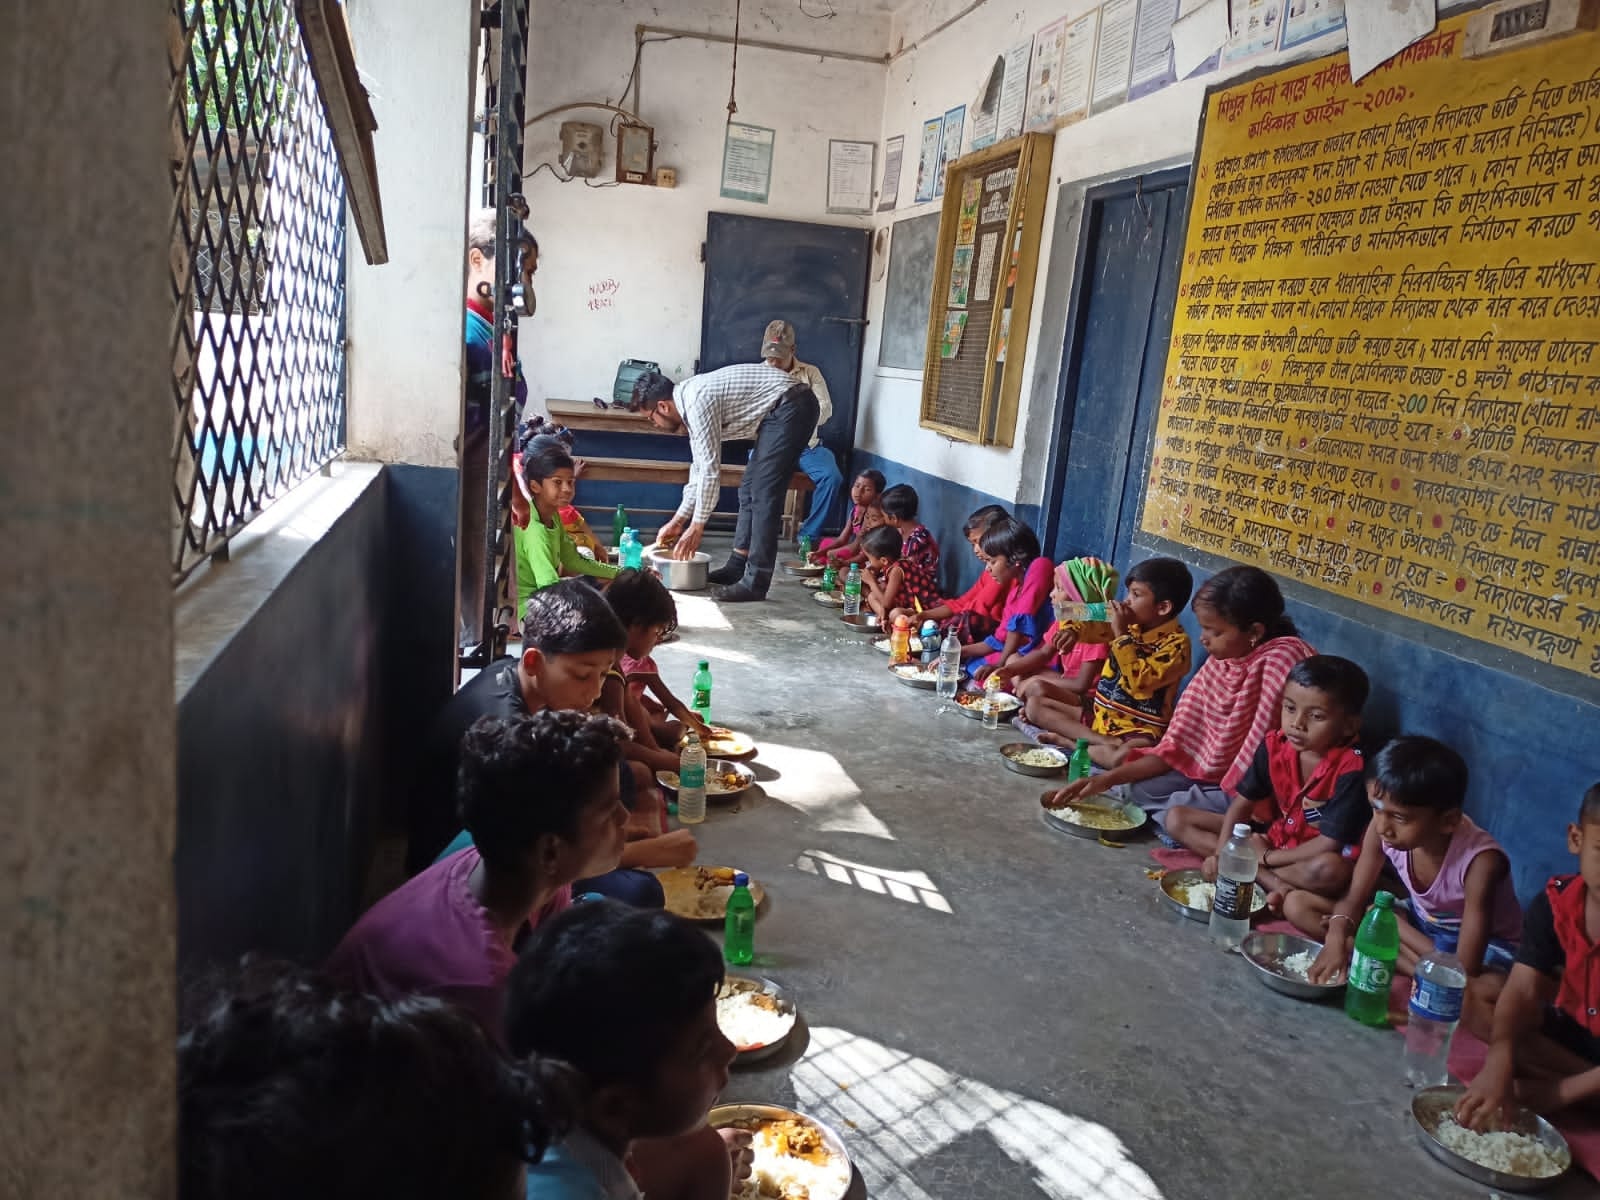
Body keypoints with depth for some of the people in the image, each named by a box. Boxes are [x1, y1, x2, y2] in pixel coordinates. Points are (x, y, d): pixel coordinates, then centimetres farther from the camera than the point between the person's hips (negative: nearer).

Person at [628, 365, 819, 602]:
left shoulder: (697, 401, -17)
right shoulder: (691, 399, 12)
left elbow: (710, 470, -18)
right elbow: (700, 468, 19)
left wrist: (696, 527, -9)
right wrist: (678, 521, 20)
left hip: (791, 408, -10)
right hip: (780, 409, 10)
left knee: (763, 494, -11)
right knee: (749, 489, 13)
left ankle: (755, 582, -10)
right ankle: (737, 567, 18)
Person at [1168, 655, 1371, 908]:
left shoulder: (1350, 768, -25)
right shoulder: (1274, 745, -10)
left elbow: (1329, 844, -26)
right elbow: (1243, 802, -4)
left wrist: (1266, 857, -17)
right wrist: (1222, 853, -19)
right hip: (1271, 835, 7)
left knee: (1330, 871, -44)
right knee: (1177, 819, -7)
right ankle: (1275, 884, -19)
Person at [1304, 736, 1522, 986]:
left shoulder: (1480, 861, -35)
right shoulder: (1381, 827, -22)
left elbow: (1465, 972, -37)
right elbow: (1353, 899, -11)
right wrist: (1335, 941, -31)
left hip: (1487, 946, -5)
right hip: (1420, 922, 5)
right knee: (1297, 904, -9)